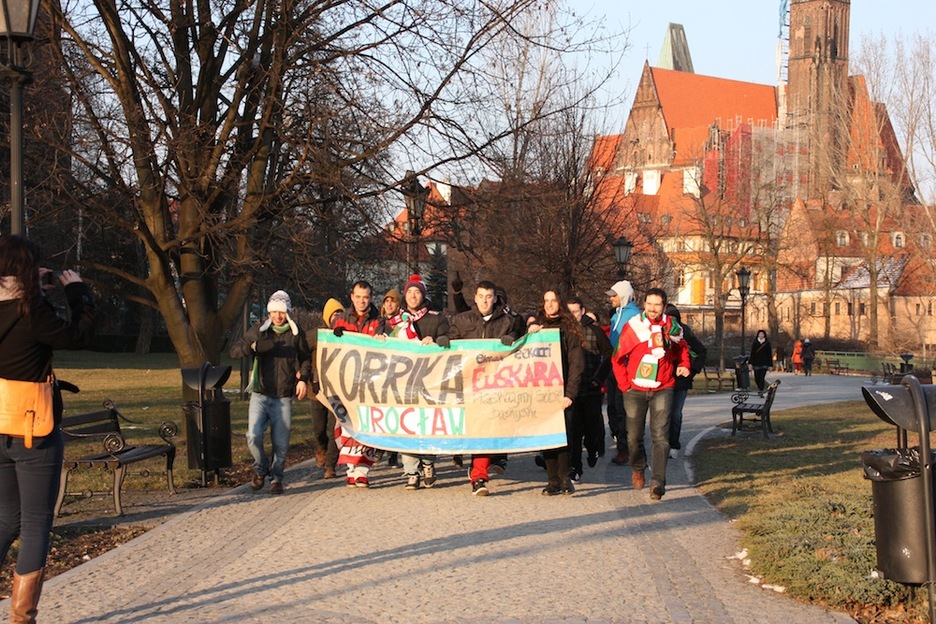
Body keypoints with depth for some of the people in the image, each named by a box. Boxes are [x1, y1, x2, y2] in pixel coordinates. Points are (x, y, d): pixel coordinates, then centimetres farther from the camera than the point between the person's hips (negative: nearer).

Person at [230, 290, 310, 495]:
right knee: (254, 435, -15)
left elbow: (306, 358, 19)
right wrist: (254, 346, -18)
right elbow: (234, 350, 1)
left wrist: (303, 378, 2)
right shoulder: (259, 330, 4)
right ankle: (261, 468, 13)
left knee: (281, 442, 0)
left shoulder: (296, 333, 6)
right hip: (260, 395, 0)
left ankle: (276, 477, 21)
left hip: (284, 398, 0)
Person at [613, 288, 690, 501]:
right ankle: (638, 469, 37)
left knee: (660, 437, -10)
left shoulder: (672, 327, 0)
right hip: (635, 389, 0)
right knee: (634, 436, 9)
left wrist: (684, 365, 5)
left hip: (662, 389, 0)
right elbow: (618, 358, 2)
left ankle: (658, 483, -12)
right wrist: (624, 384, -3)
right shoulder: (632, 326, -6)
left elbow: (682, 348, 21)